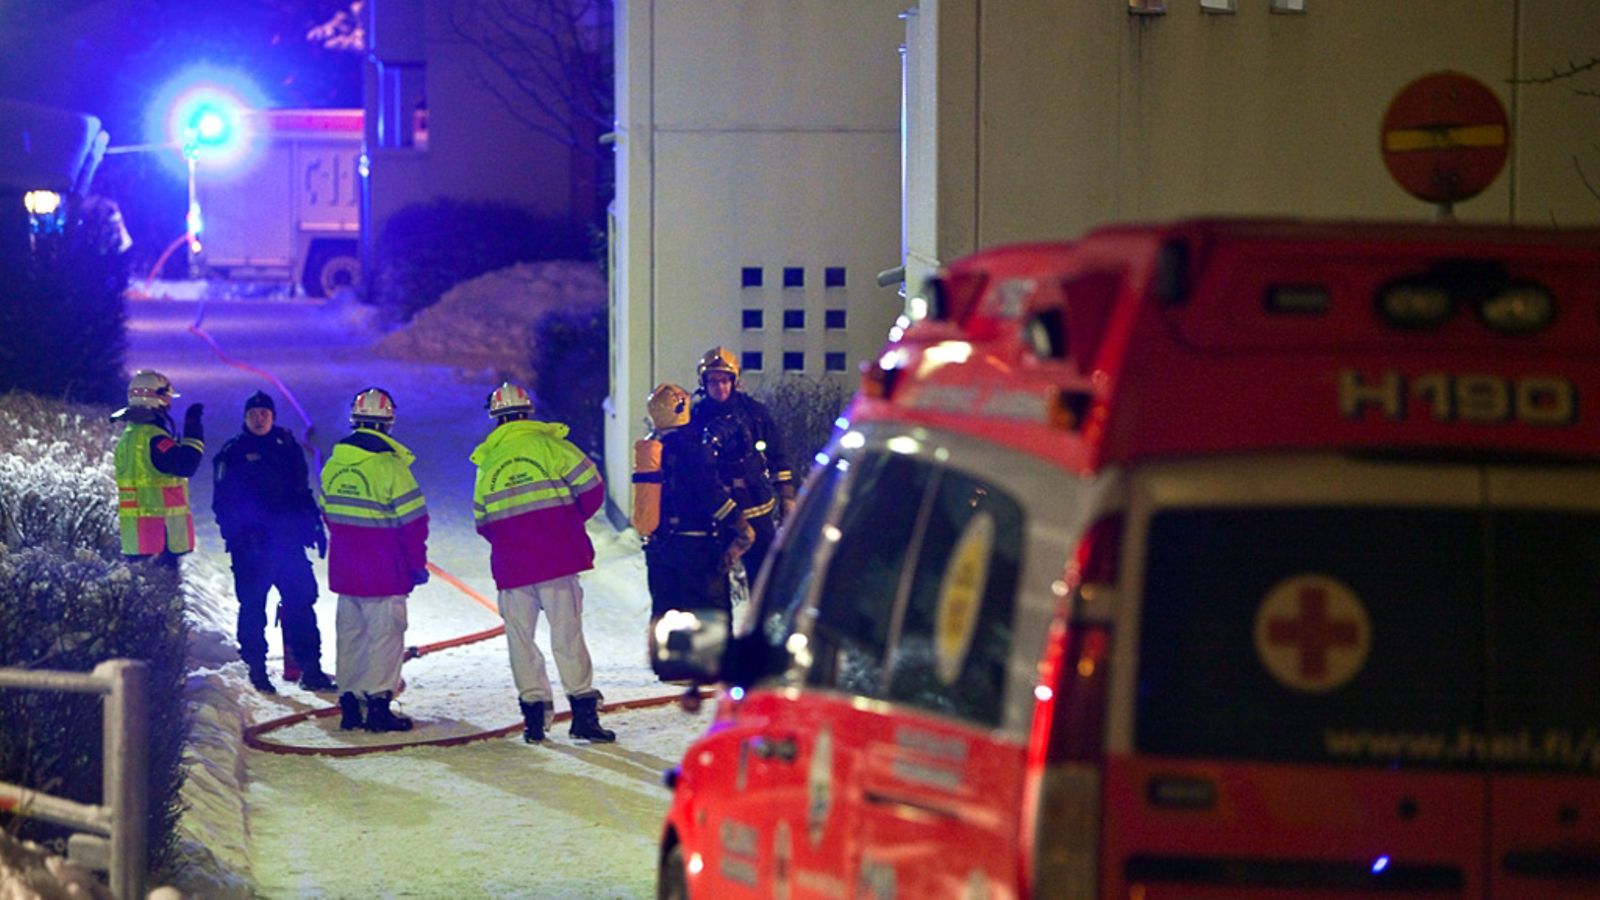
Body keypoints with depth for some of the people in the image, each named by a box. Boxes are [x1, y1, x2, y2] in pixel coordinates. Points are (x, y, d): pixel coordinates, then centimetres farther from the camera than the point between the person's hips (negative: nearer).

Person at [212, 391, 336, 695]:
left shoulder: (287, 447, 12)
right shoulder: (233, 453, 0)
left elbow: (302, 492, 20)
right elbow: (224, 502, -3)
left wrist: (315, 526, 13)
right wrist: (236, 534, -14)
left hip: (288, 541, 3)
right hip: (252, 547, -3)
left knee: (302, 600, 0)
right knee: (253, 606, 0)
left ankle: (311, 669, 3)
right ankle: (257, 669, 9)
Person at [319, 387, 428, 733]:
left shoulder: (333, 466, 4)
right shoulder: (390, 467, -16)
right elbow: (412, 521, -13)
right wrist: (417, 564, -2)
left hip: (343, 571, 6)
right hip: (383, 574, -6)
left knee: (350, 632, 14)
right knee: (385, 633, 1)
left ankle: (349, 702, 16)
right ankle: (378, 702, 0)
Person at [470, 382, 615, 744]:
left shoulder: (487, 462, 10)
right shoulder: (548, 444, 0)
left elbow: (482, 521, 13)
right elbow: (591, 487, -2)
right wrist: (572, 521, 14)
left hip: (511, 563, 2)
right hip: (557, 556, -2)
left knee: (520, 636, 9)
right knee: (567, 632, -1)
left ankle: (534, 713, 6)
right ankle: (583, 710, -5)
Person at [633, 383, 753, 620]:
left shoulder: (646, 448, 7)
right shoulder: (690, 446, -15)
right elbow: (711, 491, -18)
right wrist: (741, 526, -11)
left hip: (657, 545, 7)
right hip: (694, 544, -7)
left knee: (663, 608, 14)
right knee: (713, 609, 0)